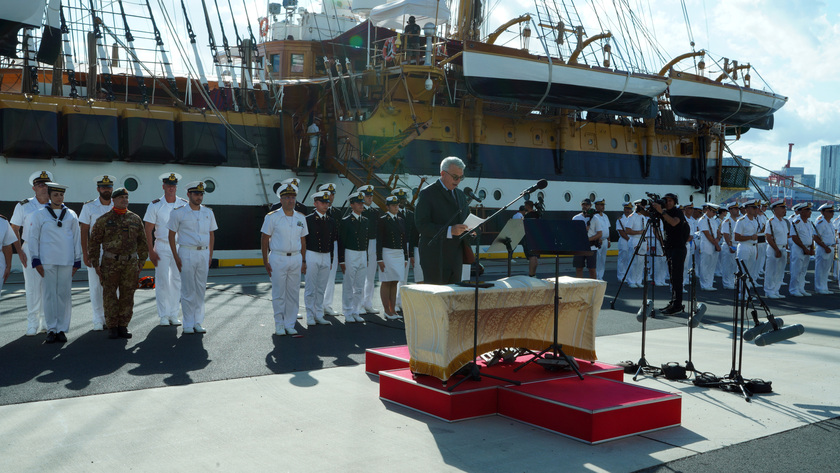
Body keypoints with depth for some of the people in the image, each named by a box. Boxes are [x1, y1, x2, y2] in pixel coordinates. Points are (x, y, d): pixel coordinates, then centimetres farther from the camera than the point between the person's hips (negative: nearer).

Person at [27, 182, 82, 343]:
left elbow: (77, 238, 14)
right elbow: (33, 238, 6)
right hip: (47, 262, -1)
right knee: (49, 294, -1)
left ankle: (62, 329, 7)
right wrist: (36, 261, -1)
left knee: (64, 294, 1)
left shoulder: (71, 215, 12)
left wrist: (77, 261, 9)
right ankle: (51, 329, 5)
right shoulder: (39, 215, 7)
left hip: (66, 261, 1)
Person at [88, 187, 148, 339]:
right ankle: (112, 328, 10)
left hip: (130, 263, 3)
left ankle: (123, 327, 14)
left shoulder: (135, 219, 8)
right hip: (110, 263, -2)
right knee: (110, 296, 1)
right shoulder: (103, 220, -1)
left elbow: (142, 242, 14)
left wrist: (141, 261, 10)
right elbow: (93, 242, 0)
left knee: (127, 296, 5)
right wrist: (95, 264, -3)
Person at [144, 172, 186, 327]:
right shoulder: (155, 205, -1)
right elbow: (148, 230, -1)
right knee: (162, 282, -3)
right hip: (161, 247, -2)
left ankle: (174, 315, 13)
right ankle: (163, 315, 6)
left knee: (177, 281, 4)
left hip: (180, 247, 2)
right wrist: (151, 251, -8)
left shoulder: (184, 205, 4)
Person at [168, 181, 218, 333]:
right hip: (187, 253, -4)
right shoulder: (178, 213, -2)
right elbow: (171, 235, 0)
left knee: (201, 289, 6)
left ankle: (198, 322, 13)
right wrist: (176, 257, -7)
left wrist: (210, 255, 8)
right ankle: (188, 324, 4)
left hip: (204, 253, 4)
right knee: (188, 290, -3)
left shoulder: (208, 213, 11)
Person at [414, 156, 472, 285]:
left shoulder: (461, 195, 17)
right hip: (435, 258, -7)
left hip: (456, 257, 7)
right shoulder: (427, 194, -6)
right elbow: (421, 225, -15)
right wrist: (449, 230, -27)